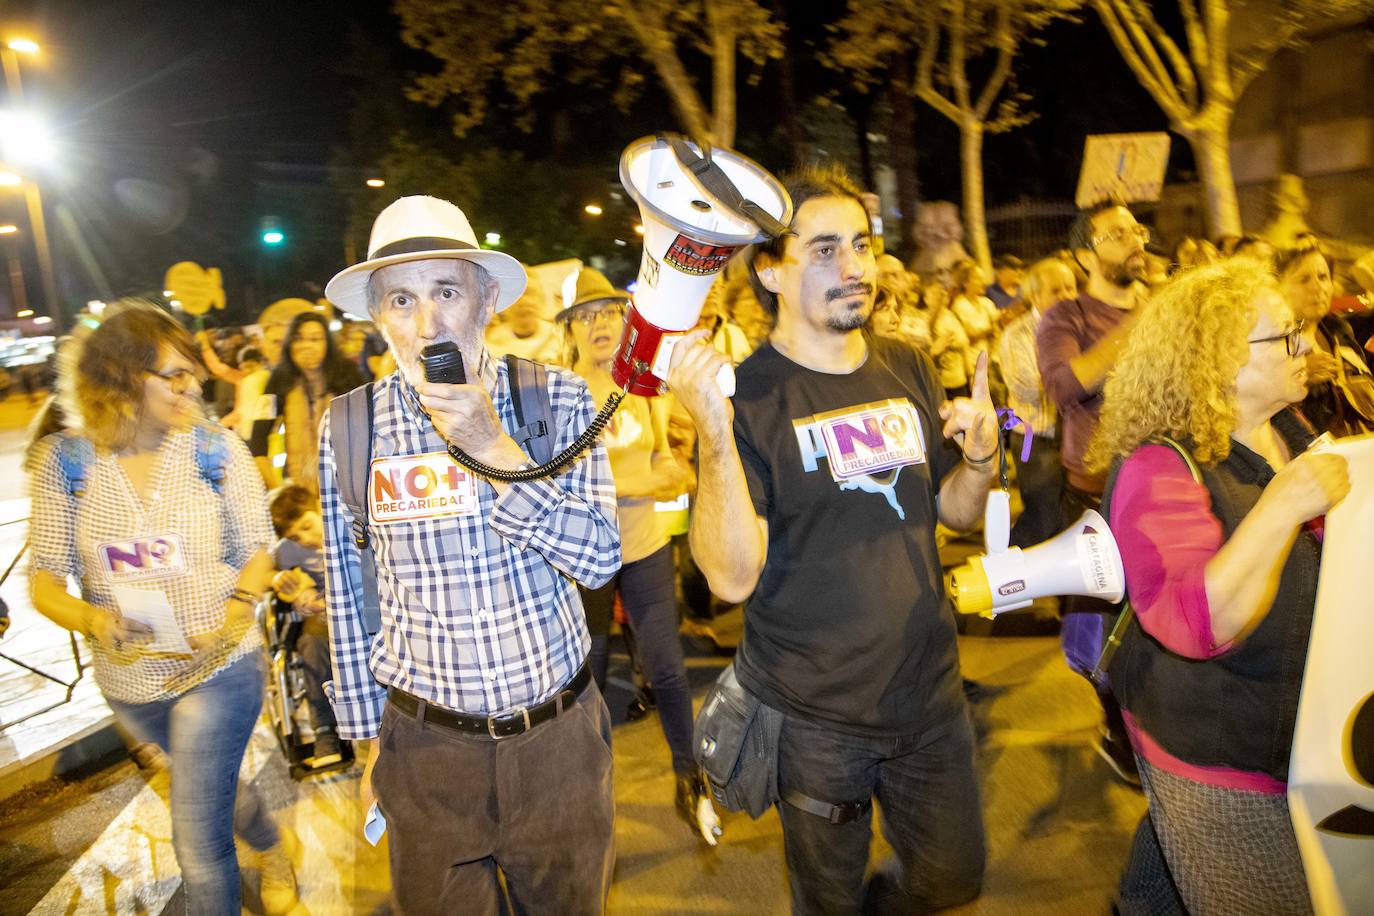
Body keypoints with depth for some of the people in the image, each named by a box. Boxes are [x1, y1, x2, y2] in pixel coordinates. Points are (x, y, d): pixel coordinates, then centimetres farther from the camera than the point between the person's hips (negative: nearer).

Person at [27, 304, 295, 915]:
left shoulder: (217, 448, -11)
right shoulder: (65, 460, -8)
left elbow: (257, 551, -3)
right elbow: (44, 578, -5)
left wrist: (235, 613, -22)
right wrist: (91, 618, -26)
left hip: (217, 669, -3)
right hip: (128, 682, 4)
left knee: (198, 840, -2)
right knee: (210, 787, 29)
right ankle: (270, 850, 59)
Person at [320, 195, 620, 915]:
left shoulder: (557, 397, -9)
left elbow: (599, 557, -15)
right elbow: (347, 595, 1)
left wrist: (493, 447, -25)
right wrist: (368, 738, 7)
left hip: (560, 736, 0)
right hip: (425, 746, 0)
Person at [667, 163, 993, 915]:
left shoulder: (908, 371, 1)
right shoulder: (745, 393, -16)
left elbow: (956, 513, 9)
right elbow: (731, 577, -23)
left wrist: (981, 456, -12)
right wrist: (717, 435, -35)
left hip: (928, 692, 5)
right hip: (813, 714, -4)